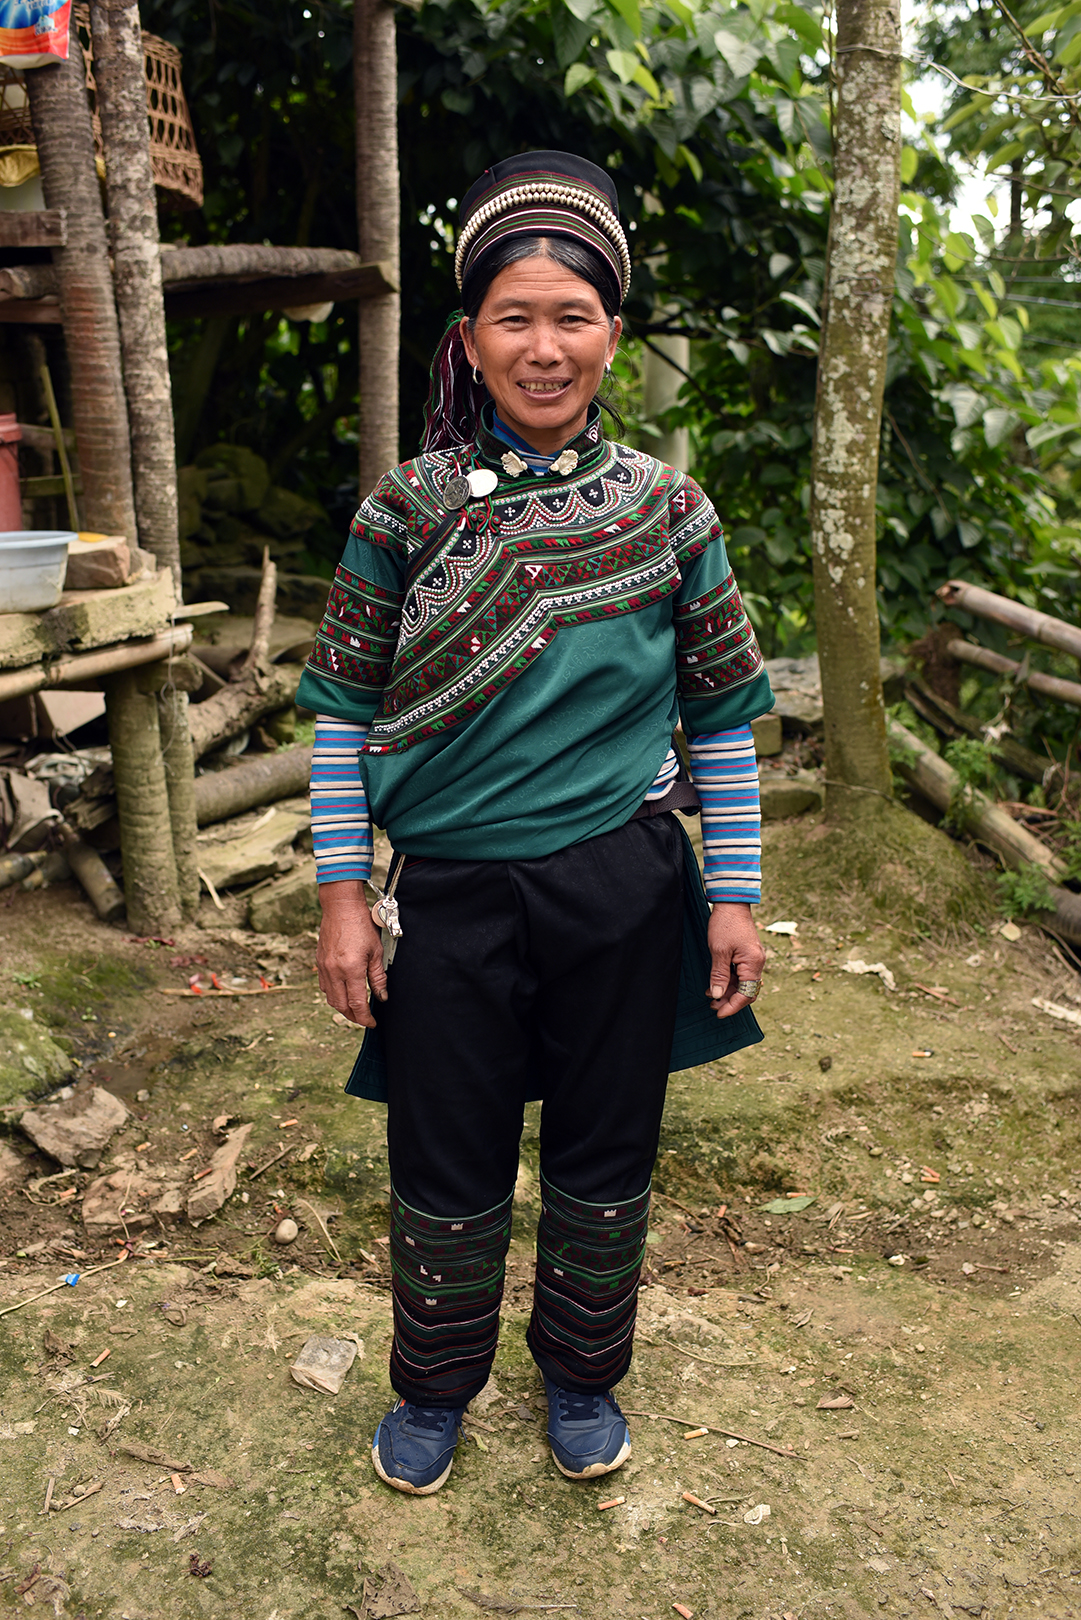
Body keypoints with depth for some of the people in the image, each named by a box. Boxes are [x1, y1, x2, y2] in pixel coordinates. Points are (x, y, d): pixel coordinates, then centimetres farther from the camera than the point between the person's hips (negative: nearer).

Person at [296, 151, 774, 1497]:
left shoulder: (667, 507, 0)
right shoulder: (404, 508, -2)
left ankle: (582, 1379, 42)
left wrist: (734, 896, 1)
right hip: (451, 896, 0)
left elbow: (721, 718, 4)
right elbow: (344, 710, 1)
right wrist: (342, 895, -3)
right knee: (446, 1162, 13)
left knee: (604, 1154, 15)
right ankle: (434, 1387, 40)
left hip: (624, 892, 1)